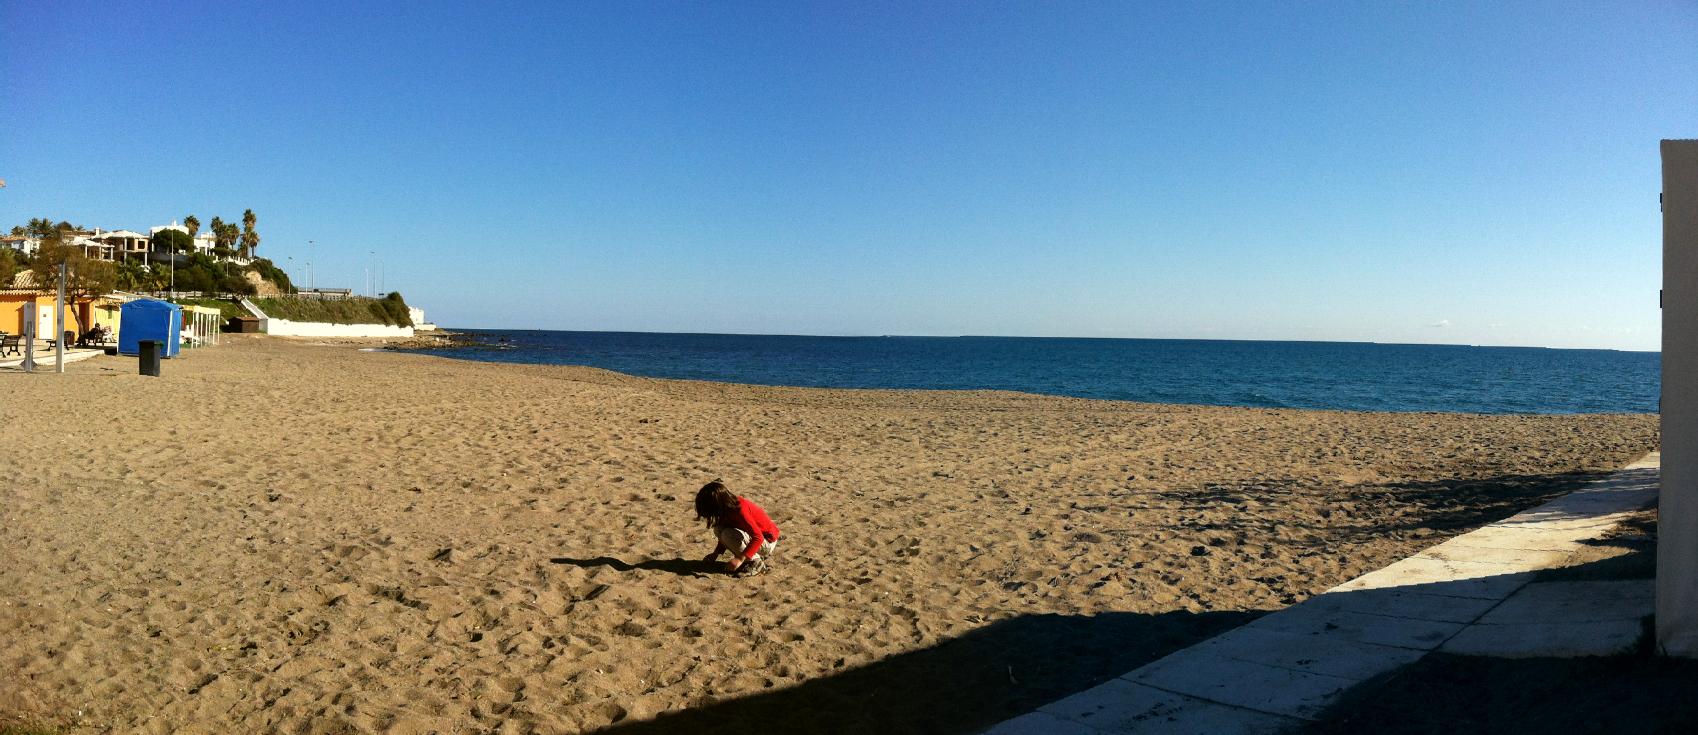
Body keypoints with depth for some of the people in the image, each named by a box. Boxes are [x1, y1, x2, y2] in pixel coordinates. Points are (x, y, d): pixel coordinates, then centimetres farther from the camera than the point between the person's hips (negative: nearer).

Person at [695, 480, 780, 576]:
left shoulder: (740, 510, -29)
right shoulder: (731, 506, -2)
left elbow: (758, 538, -33)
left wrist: (740, 559, -35)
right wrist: (715, 554, 9)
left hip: (767, 540, -9)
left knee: (729, 535, -27)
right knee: (719, 529, -3)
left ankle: (755, 563, -10)